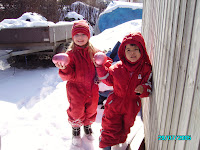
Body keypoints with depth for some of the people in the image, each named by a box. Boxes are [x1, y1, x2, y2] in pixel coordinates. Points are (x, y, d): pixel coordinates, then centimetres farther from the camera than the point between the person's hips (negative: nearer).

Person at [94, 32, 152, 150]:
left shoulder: (146, 69, -12)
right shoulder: (117, 68, -11)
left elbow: (149, 86, -8)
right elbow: (109, 80, 1)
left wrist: (143, 90, -31)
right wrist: (100, 67, -10)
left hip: (132, 107, 2)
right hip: (115, 103, -1)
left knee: (125, 126, 27)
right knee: (110, 127, 9)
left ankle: (120, 140, 57)